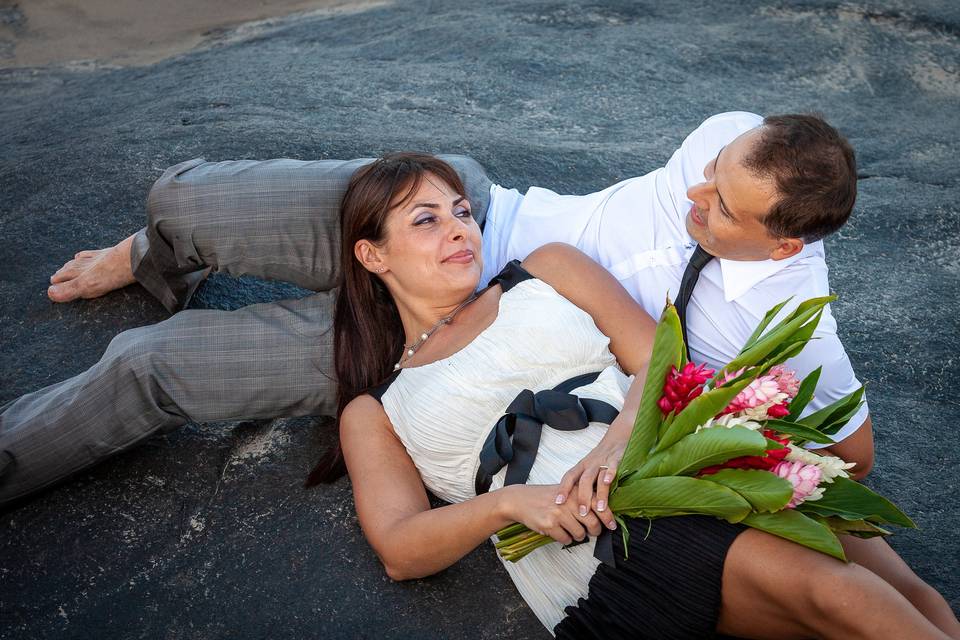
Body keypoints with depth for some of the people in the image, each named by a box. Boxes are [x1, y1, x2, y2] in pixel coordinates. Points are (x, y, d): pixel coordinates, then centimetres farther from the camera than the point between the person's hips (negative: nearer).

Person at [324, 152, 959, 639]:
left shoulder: (547, 269, 18)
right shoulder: (373, 412, 16)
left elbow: (662, 360, 8)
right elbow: (400, 551, 4)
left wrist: (619, 442, -13)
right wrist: (507, 502, -14)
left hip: (678, 478, 2)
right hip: (587, 573, -1)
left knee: (829, 587, -27)